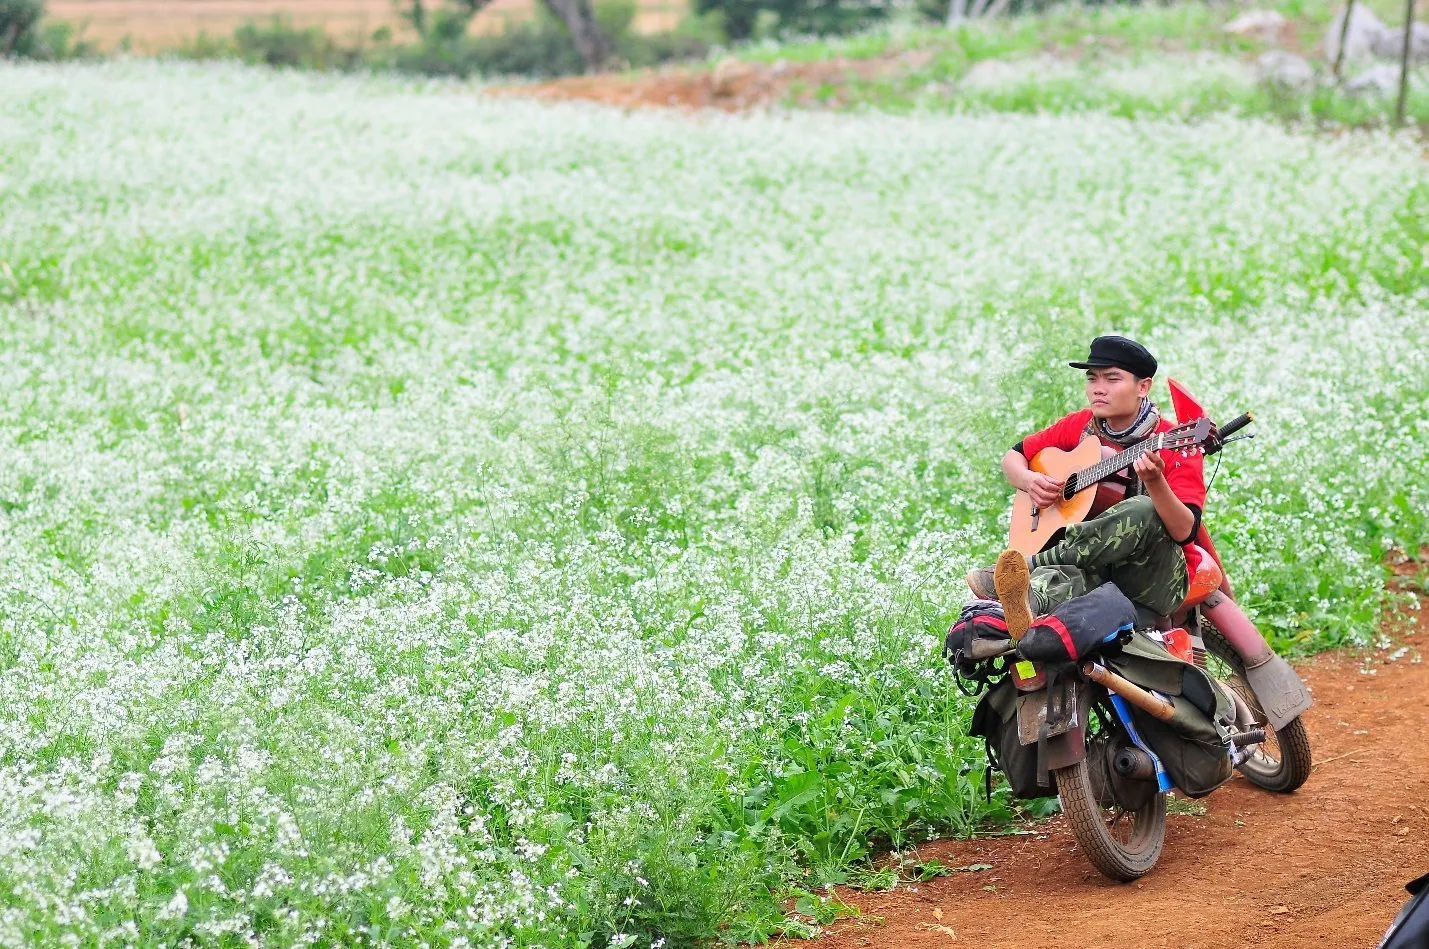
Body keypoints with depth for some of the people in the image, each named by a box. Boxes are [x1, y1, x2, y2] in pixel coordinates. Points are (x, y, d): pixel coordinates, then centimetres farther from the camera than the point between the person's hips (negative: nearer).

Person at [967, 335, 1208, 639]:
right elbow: (1013, 457, 22)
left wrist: (1155, 482, -36)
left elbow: (1185, 531, -17)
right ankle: (1023, 605, -70)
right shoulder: (1080, 426, 10)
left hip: (1158, 583, -3)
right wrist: (1029, 481, -2)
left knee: (1143, 511, -34)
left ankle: (1025, 567, -35)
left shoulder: (1176, 444, -7)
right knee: (1062, 576, -34)